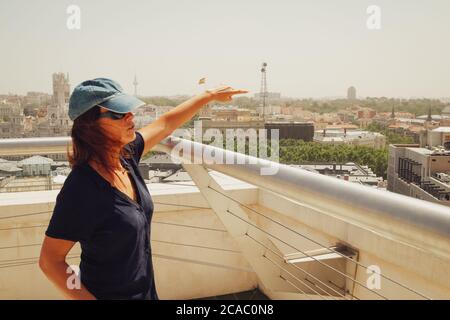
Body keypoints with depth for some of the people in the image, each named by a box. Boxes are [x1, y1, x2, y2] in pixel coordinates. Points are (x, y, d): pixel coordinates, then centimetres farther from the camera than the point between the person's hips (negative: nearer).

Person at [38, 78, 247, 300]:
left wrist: (211, 95, 16)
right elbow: (49, 260, -20)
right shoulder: (81, 189, -29)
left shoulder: (124, 155, -8)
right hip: (107, 293, -7)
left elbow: (165, 123, 7)